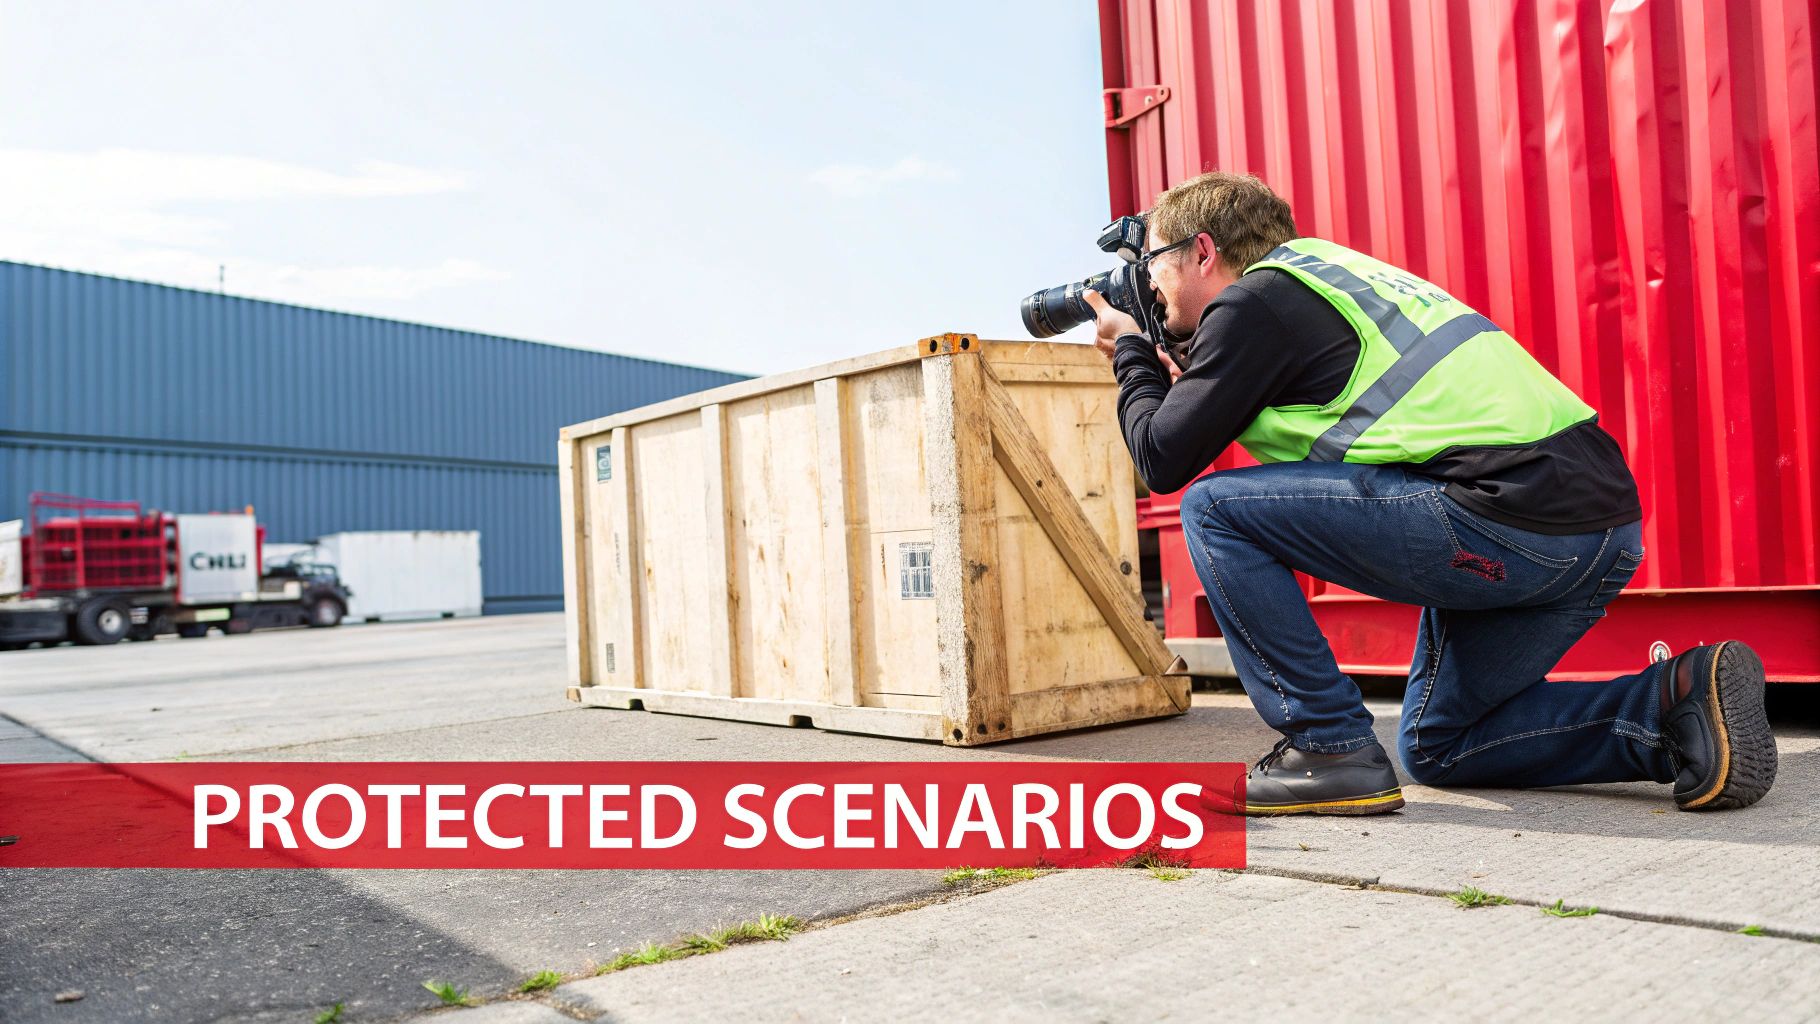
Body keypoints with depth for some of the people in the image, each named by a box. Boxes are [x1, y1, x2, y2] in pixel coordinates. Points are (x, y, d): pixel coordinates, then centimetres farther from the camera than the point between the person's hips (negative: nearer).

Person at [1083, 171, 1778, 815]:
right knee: (1435, 745, 23)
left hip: (1514, 514, -10)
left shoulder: (1253, 301, -3)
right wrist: (1173, 375, 30)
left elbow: (1165, 460, -2)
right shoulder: (1321, 267, 24)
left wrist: (1131, 355, 14)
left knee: (1215, 510, -4)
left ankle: (1332, 751, -3)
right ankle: (1679, 699, 10)